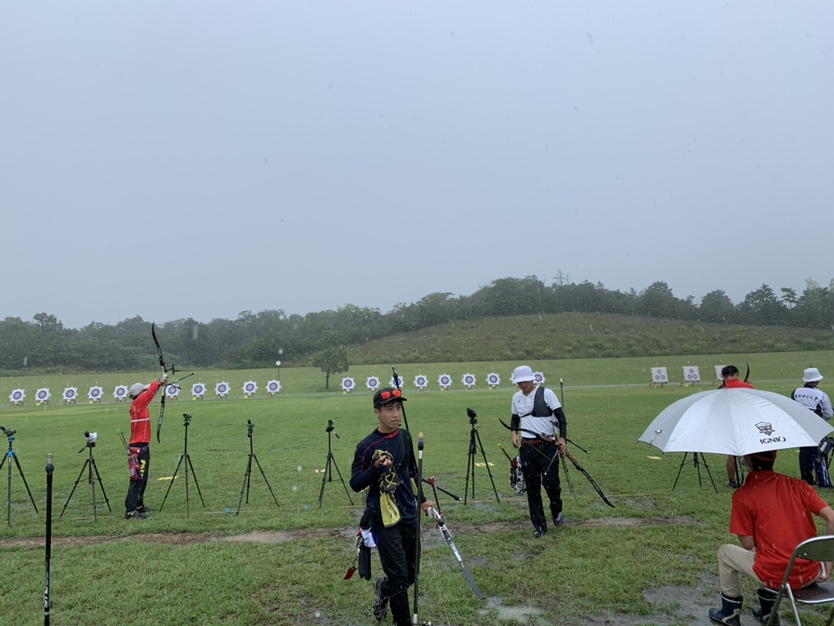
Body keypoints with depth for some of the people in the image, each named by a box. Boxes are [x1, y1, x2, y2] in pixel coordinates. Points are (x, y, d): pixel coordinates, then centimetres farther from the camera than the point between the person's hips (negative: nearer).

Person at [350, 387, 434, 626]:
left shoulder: (405, 437, 3)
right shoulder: (367, 445, -15)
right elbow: (355, 484, -12)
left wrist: (422, 499, 19)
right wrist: (376, 468, -27)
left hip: (409, 515, 6)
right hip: (384, 519, -6)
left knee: (410, 575, 16)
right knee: (399, 577, -4)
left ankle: (383, 589, 46)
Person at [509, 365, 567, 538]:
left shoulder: (546, 393, -7)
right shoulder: (516, 397, 8)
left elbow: (560, 416, -8)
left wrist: (562, 437, -18)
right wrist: (514, 433, 4)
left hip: (548, 445, -4)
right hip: (527, 447, 4)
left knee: (550, 482, -9)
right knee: (532, 487, 5)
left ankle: (557, 512, 24)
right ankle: (540, 525, 16)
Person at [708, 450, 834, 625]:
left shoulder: (743, 494, -10)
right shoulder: (797, 485, 4)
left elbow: (748, 545, -7)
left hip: (777, 576, -5)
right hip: (811, 575, 5)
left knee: (725, 552, 21)